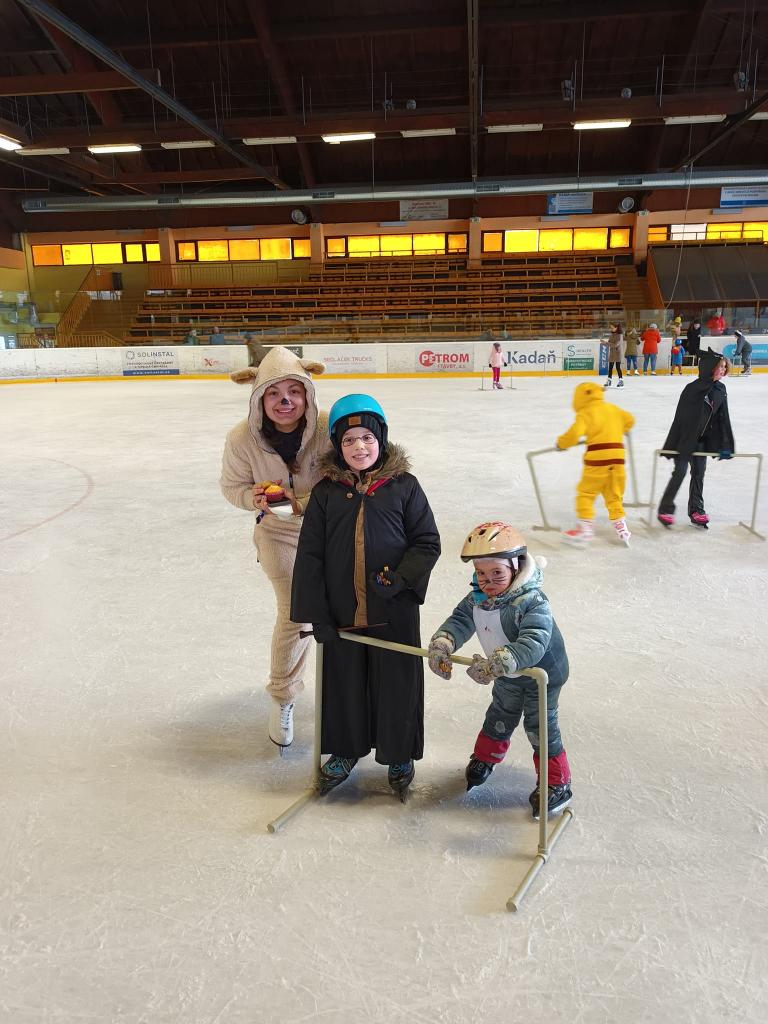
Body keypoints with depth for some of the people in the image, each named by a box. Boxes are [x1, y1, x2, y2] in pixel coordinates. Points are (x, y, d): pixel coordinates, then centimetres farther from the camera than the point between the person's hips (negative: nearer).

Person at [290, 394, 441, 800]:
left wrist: (399, 578, -18)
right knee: (344, 681, 16)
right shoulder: (326, 491, -1)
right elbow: (310, 555, -1)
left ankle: (399, 757, 34)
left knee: (397, 683, 11)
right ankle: (346, 751, 40)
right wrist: (317, 614, -4)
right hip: (342, 612, 2)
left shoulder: (403, 486, -5)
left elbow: (427, 542, -2)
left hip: (394, 610, -1)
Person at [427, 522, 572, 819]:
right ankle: (484, 758, 50)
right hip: (507, 675, 7)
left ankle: (557, 784, 27)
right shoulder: (477, 597, -14)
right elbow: (459, 620, -15)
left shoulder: (531, 601, -37)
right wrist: (441, 644, -37)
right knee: (499, 717, 25)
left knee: (540, 727, 6)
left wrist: (495, 664, -60)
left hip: (543, 673, -6)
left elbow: (533, 644, -48)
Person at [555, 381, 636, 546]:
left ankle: (585, 527, 5)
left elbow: (574, 434, -16)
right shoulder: (613, 409, 16)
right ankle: (620, 525, 15)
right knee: (614, 494, 17)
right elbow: (629, 420, 31)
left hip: (597, 458, -6)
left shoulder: (585, 414, -4)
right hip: (617, 456, 6)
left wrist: (561, 443, 2)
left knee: (586, 492, 6)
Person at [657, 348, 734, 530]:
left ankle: (696, 511, 21)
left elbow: (722, 418, 4)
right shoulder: (693, 388, -19)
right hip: (685, 438, -6)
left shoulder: (721, 389, 1)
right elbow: (681, 416, -18)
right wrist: (672, 444, -18)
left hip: (702, 439, 6)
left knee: (699, 473, 11)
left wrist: (725, 445, 2)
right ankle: (665, 510, 7)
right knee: (680, 472, -5)